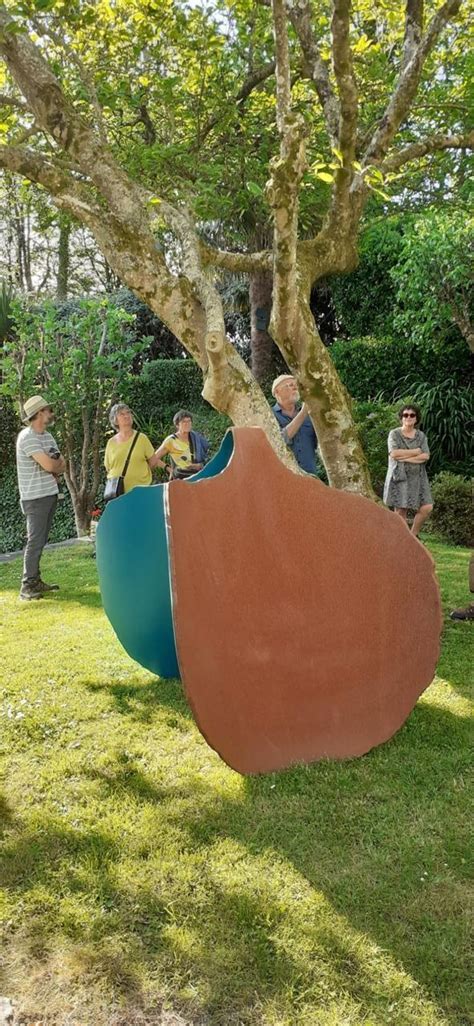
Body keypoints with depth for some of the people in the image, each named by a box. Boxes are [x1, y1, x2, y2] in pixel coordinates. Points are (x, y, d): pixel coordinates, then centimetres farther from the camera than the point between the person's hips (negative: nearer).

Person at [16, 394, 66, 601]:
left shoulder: (48, 436, 13)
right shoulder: (27, 437, -14)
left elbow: (62, 466, 10)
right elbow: (49, 465, -21)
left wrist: (53, 467, -9)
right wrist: (57, 462, 0)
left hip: (50, 494, 8)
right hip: (35, 497, -8)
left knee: (41, 541, 10)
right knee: (35, 540, -9)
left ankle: (35, 581, 16)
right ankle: (27, 587, -6)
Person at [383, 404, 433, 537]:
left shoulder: (421, 436, 12)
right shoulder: (394, 434, 2)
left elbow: (425, 456, -2)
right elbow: (394, 453, -14)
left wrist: (405, 457, -11)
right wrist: (416, 451, -7)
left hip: (417, 477, 3)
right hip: (399, 476, -3)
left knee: (427, 507, -7)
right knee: (401, 511, -6)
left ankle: (413, 535, 12)